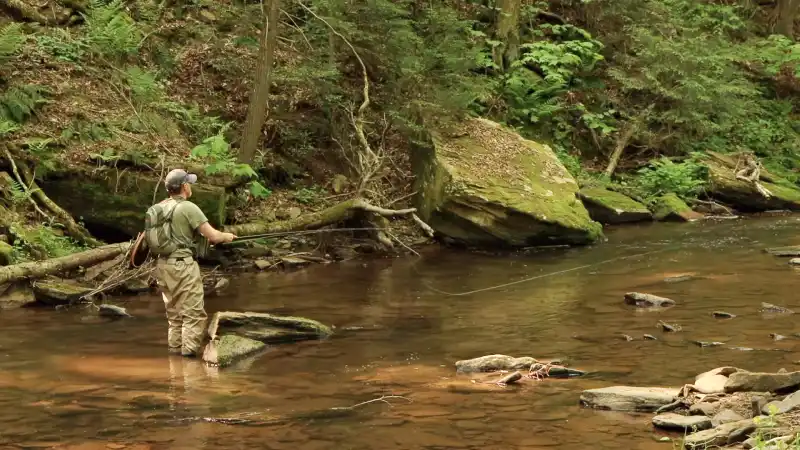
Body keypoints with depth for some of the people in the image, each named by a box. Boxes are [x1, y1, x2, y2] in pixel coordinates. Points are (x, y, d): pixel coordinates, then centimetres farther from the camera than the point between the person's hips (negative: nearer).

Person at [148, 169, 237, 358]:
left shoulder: (158, 209, 8)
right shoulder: (188, 208, -13)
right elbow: (213, 236, -11)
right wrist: (227, 236, 10)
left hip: (163, 265, 8)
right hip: (183, 265, -8)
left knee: (174, 314, 16)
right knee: (193, 314, -4)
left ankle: (175, 351, 18)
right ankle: (189, 354, -9)